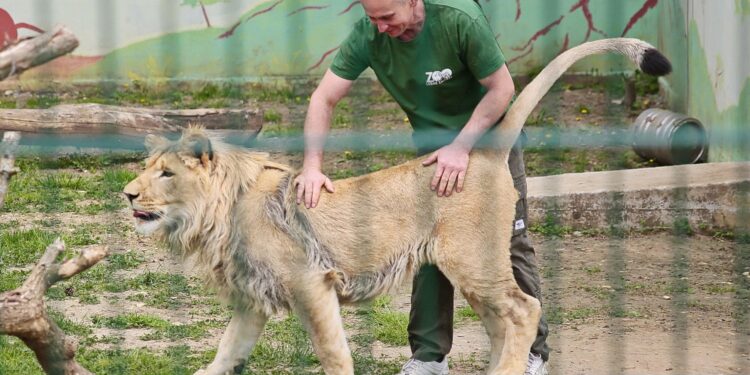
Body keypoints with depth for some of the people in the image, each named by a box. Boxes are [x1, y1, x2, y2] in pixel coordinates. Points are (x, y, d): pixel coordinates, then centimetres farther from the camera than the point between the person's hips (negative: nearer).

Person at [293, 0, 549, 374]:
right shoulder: (367, 34, -21)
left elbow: (501, 88, -23)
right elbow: (323, 99, -19)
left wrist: (461, 147, -29)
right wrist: (312, 166, -31)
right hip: (434, 146, 3)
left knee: (510, 244, -1)